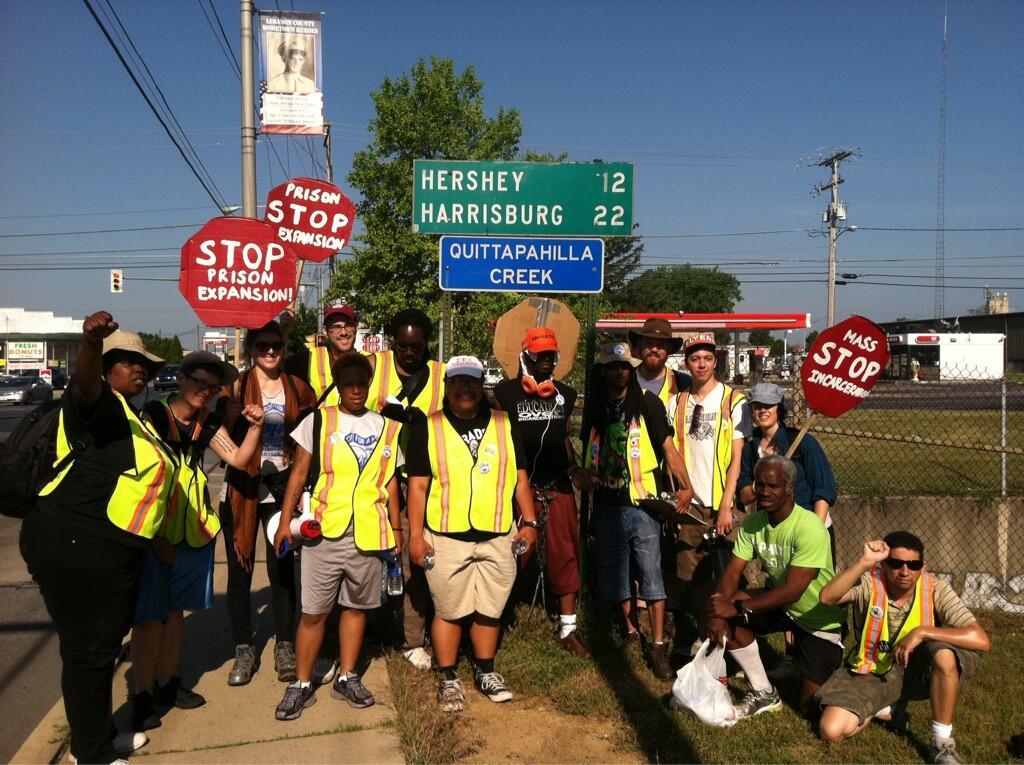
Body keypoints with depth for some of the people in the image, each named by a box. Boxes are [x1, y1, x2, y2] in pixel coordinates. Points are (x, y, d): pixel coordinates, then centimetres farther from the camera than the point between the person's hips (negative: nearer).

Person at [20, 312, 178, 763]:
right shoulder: (99, 403, -12)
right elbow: (83, 384, -38)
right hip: (72, 547, -10)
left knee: (104, 643, 21)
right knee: (87, 649, 2)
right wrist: (91, 343, -59)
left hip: (110, 550, 10)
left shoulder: (134, 416, 17)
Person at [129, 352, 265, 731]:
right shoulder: (153, 415, -11)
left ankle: (168, 683, 29)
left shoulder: (207, 424, 8)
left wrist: (256, 426, -17)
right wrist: (155, 536, -15)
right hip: (154, 530, -6)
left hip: (193, 529, 6)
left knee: (175, 609, 16)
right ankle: (143, 696, 12)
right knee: (149, 614, 0)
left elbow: (238, 458, 0)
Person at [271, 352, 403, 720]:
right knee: (313, 612, 3)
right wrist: (285, 522, -2)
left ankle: (346, 678, 26)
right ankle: (301, 685, 17)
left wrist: (396, 528, 12)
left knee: (356, 606, 12)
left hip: (368, 534, 2)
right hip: (323, 531, -2)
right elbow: (298, 474, 3)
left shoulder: (386, 428, 8)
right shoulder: (317, 421, 1)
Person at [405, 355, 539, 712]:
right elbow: (417, 485, -1)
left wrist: (529, 522, 3)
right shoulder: (428, 428, 1)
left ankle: (485, 672, 31)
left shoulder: (503, 425, 9)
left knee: (489, 611, 12)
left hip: (498, 537, 3)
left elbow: (520, 478, 10)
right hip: (446, 538, -2)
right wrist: (416, 535, -6)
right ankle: (448, 680, 22)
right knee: (449, 612, 5)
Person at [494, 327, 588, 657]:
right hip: (521, 487, -4)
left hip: (558, 486, 4)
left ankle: (567, 627, 15)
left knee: (565, 555, 5)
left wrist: (575, 468, 8)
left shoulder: (565, 394, 12)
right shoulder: (506, 393, -2)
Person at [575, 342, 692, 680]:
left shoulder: (647, 402, -6)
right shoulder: (594, 406, 7)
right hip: (607, 503, 5)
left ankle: (658, 646, 4)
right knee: (615, 572, 14)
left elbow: (668, 448, -7)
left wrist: (685, 487, -13)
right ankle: (631, 630, 33)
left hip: (641, 503, -5)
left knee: (651, 573, -4)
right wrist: (585, 473, 0)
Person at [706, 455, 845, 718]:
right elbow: (733, 570, -13)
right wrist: (718, 610, -31)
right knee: (725, 617, -18)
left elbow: (793, 590, -34)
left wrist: (737, 608, -36)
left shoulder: (809, 528, -30)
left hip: (820, 619, -5)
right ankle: (764, 693, 0)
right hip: (780, 606, 5)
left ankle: (834, 657, 28)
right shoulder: (753, 522, -11)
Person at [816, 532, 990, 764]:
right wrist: (865, 562, -41)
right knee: (831, 731, -19)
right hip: (871, 673, 0)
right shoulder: (869, 582, -19)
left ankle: (943, 743, -14)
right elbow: (827, 597, -38)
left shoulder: (935, 589, -17)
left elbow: (981, 640, -26)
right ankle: (888, 708, 12)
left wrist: (922, 632, -31)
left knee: (944, 654, -34)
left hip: (915, 670, 0)